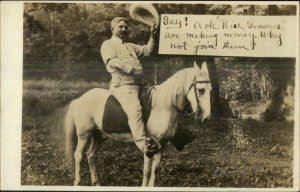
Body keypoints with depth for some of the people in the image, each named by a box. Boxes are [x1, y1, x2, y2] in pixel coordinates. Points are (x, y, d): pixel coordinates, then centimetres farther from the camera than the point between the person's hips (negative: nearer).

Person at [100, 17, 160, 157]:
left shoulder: (130, 46, 31)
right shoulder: (108, 45, 6)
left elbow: (146, 51, 30)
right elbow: (112, 61, -11)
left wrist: (152, 37, 15)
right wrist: (132, 69, -20)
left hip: (138, 84, 9)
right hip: (122, 85, -9)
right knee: (134, 109, -31)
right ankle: (144, 143, -42)